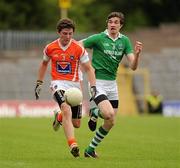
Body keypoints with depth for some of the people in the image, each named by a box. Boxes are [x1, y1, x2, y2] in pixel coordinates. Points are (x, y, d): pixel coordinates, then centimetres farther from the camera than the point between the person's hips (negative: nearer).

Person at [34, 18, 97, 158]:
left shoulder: (79, 48, -6)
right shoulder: (50, 48, 0)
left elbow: (89, 69, -2)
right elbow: (44, 64, 19)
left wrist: (93, 86, -15)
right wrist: (39, 83, 19)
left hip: (74, 84, 1)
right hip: (58, 83, -1)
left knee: (76, 124, 6)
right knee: (66, 109, -31)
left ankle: (60, 117, 42)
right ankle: (73, 145, -37)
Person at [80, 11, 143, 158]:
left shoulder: (124, 40, 4)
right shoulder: (98, 38, -10)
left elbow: (133, 66, -2)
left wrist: (137, 53, -21)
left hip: (112, 83, 6)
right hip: (97, 82, -6)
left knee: (110, 123, 6)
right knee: (109, 114, -25)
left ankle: (90, 150, 22)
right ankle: (94, 113, 10)